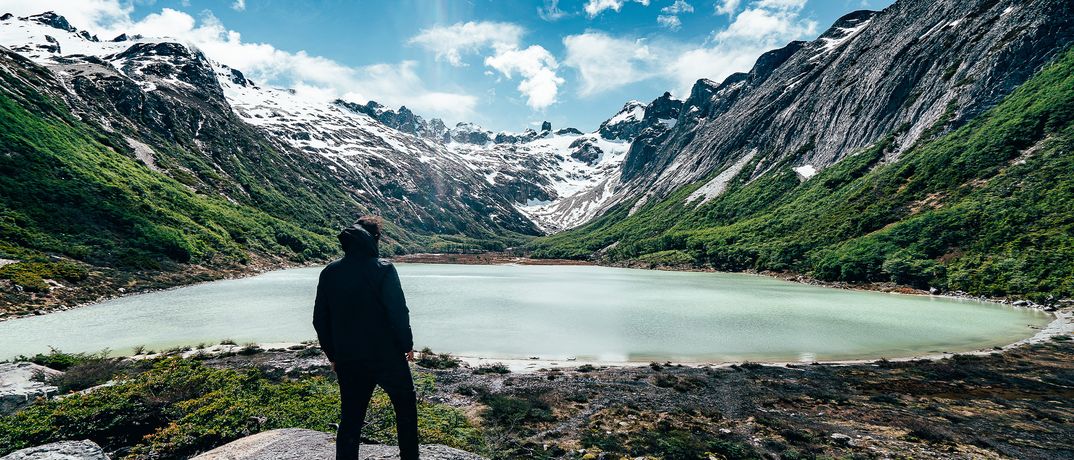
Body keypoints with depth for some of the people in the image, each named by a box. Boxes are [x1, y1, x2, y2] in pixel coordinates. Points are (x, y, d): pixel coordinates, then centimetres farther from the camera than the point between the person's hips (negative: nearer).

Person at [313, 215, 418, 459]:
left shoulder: (329, 273, 1)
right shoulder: (383, 269, -14)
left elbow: (320, 320, 6)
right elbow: (399, 313, -16)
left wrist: (332, 355, 16)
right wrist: (408, 345, -2)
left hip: (348, 361, 4)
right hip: (387, 357, -4)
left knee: (350, 419, 15)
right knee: (406, 407, 17)